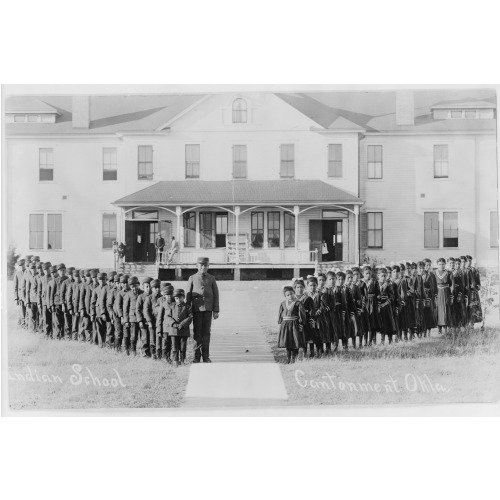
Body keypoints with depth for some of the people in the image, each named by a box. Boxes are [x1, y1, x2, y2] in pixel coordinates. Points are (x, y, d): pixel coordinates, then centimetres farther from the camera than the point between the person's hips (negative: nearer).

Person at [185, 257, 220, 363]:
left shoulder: (211, 278, 7)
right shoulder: (192, 278, 4)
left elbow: (216, 295, 6)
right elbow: (188, 295, 6)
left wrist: (216, 311, 1)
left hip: (208, 309, 1)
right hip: (196, 308, -1)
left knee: (206, 332, 2)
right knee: (197, 332, 0)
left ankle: (206, 356, 8)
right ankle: (197, 356, 5)